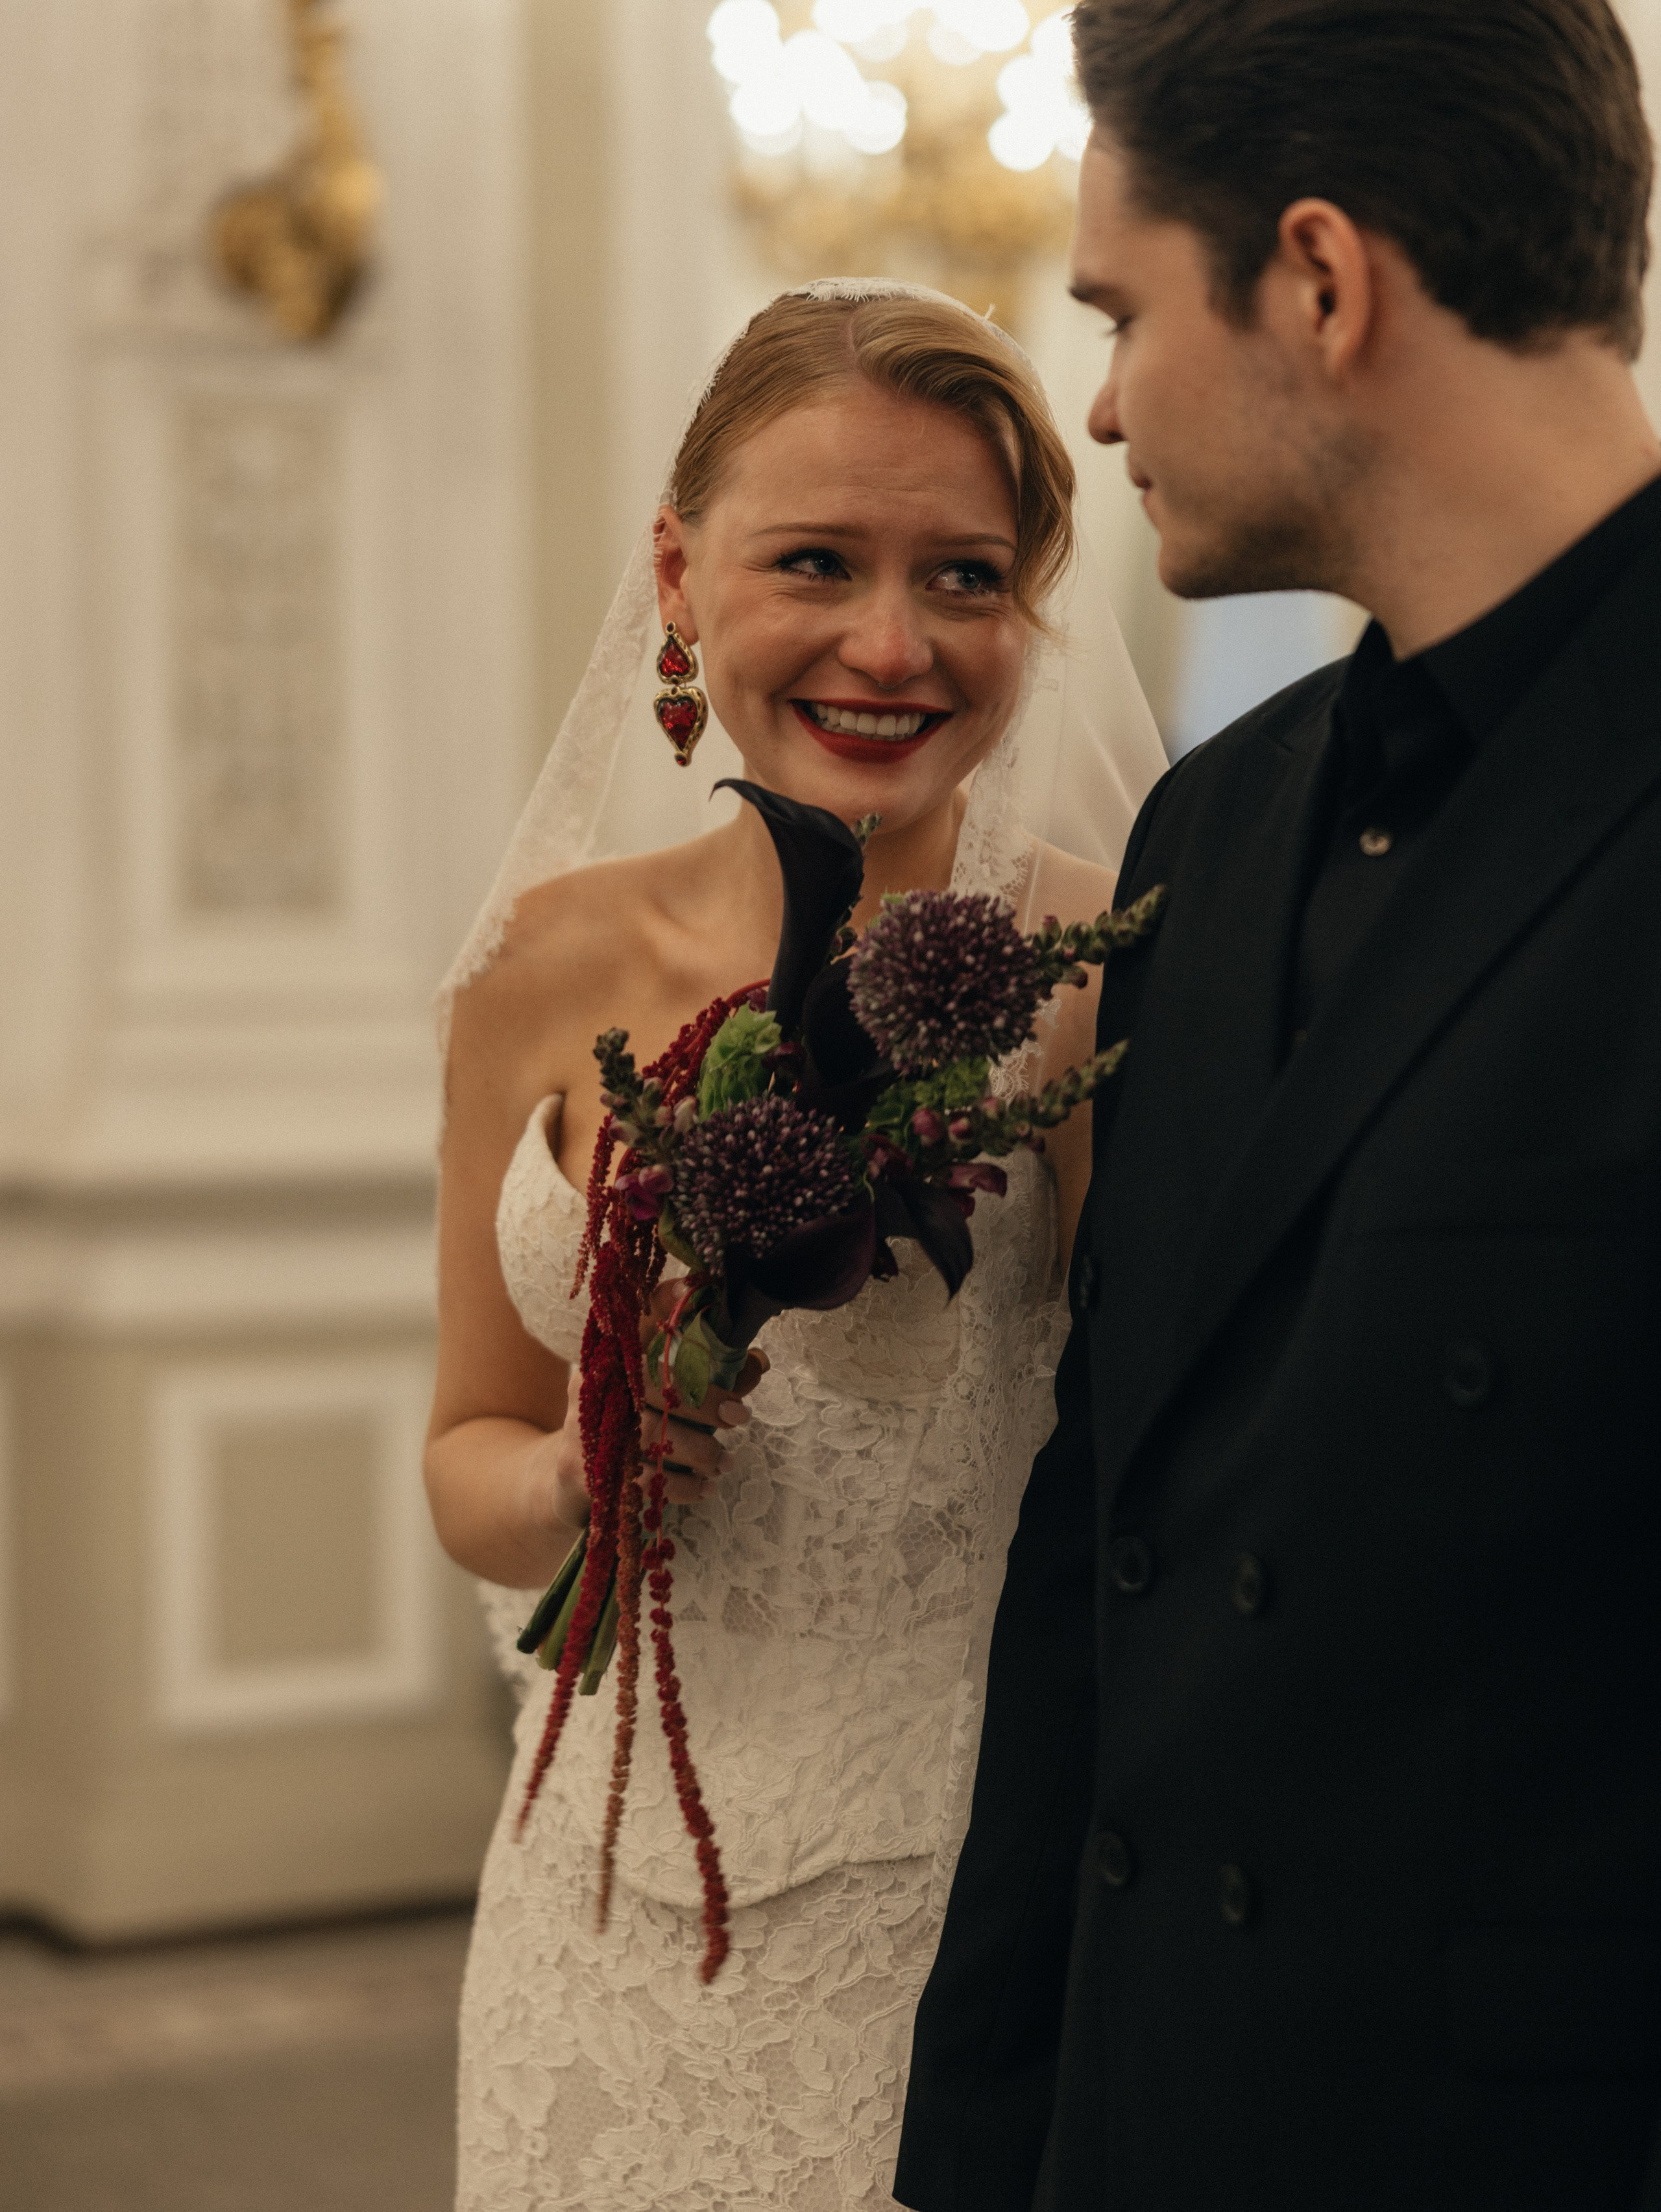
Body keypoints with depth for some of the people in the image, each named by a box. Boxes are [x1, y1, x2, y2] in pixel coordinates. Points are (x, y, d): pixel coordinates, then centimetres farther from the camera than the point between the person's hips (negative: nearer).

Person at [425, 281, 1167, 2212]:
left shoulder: (1097, 974, -11)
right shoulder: (562, 969, 1)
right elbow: (469, 1457, 8)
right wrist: (569, 1483, -10)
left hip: (965, 1902, -4)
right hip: (621, 1893, 4)